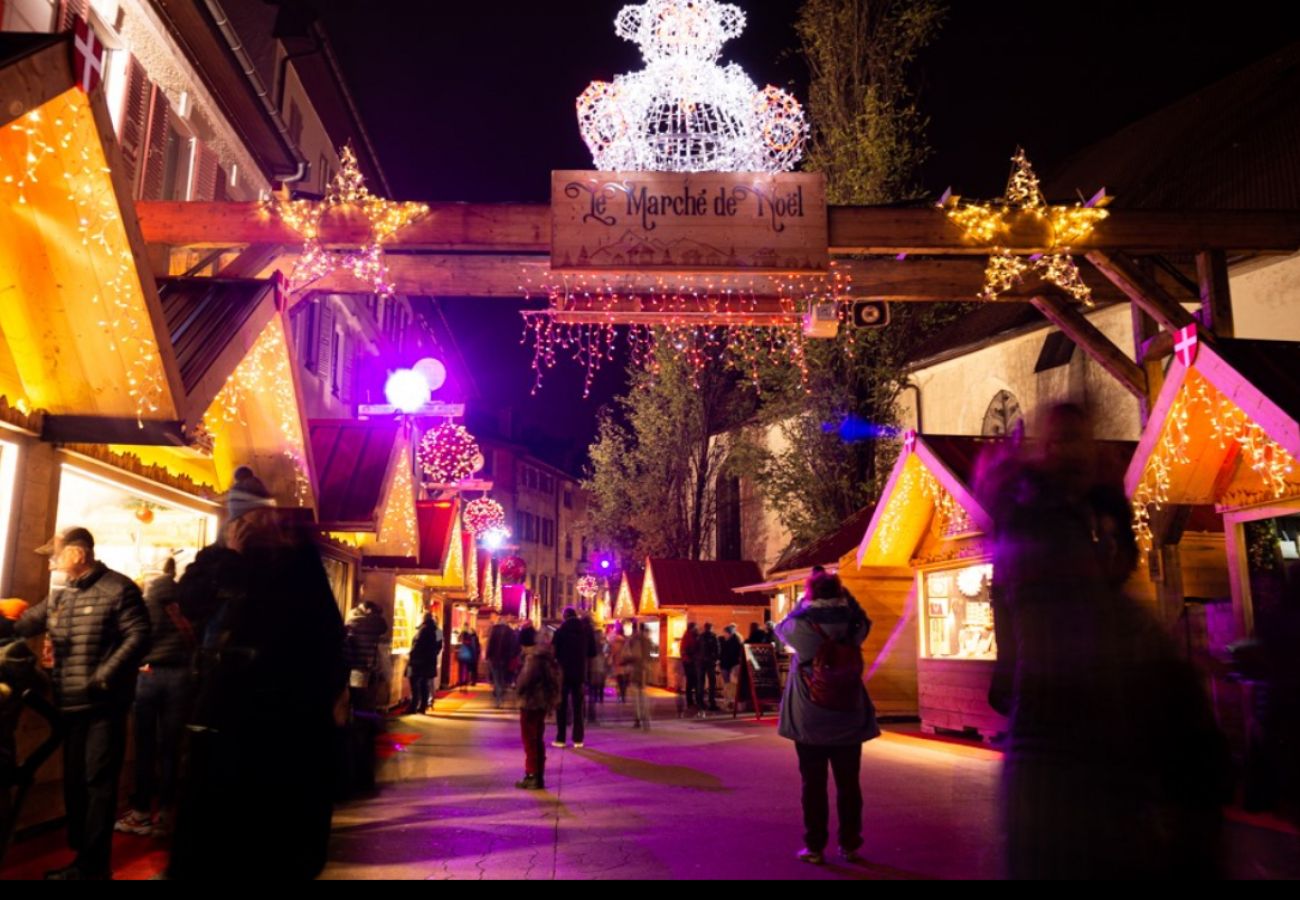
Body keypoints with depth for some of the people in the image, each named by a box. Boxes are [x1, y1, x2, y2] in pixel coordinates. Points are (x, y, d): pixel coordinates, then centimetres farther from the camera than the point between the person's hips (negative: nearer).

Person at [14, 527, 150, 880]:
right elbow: (23, 624, 16)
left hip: (104, 706, -8)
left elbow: (138, 637, -18)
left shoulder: (118, 589, -11)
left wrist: (102, 678, -22)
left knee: (99, 783, -3)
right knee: (74, 782, 16)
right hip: (70, 705, 8)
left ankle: (94, 867, 6)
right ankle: (82, 859, 29)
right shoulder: (58, 596, 14)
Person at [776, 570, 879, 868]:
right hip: (849, 723, 2)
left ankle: (815, 847, 12)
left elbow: (782, 627, 7)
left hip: (809, 724, -2)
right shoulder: (853, 630, -8)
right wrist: (839, 591, 12)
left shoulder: (802, 630, -15)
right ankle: (850, 845, 20)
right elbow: (862, 618, 16)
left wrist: (805, 598, 11)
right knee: (848, 785, 12)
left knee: (814, 786, 7)